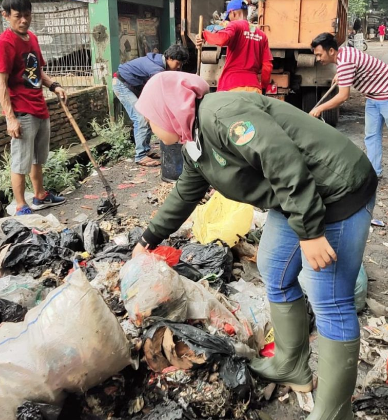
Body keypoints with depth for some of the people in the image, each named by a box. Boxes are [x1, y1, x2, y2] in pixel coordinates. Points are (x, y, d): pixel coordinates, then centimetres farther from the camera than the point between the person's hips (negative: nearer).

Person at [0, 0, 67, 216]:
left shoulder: (32, 38, 11)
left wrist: (54, 86, 3)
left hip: (40, 109, 8)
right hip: (21, 114, -8)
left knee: (38, 158, 19)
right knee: (20, 162, 1)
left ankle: (40, 196, 34)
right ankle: (21, 207, 11)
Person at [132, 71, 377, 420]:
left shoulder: (220, 114, -22)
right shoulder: (194, 145, 10)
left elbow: (286, 162, -28)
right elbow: (183, 197, 23)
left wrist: (309, 231, -25)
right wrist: (149, 240, 31)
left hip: (338, 191, -10)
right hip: (296, 198, 10)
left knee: (330, 302, -3)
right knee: (274, 273, 17)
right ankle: (291, 367, 35)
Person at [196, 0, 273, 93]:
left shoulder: (236, 25, 2)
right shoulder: (262, 35, 16)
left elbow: (223, 39, -20)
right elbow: (267, 65, 11)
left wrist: (204, 34, -2)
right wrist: (263, 87, 22)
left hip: (233, 86, -5)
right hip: (253, 87, 5)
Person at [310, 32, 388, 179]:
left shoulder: (344, 62, -30)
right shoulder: (344, 51, -1)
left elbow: (343, 96, -30)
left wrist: (320, 108, -23)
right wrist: (340, 75, 11)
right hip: (373, 96, 10)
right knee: (371, 135, 11)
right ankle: (374, 171, 17)